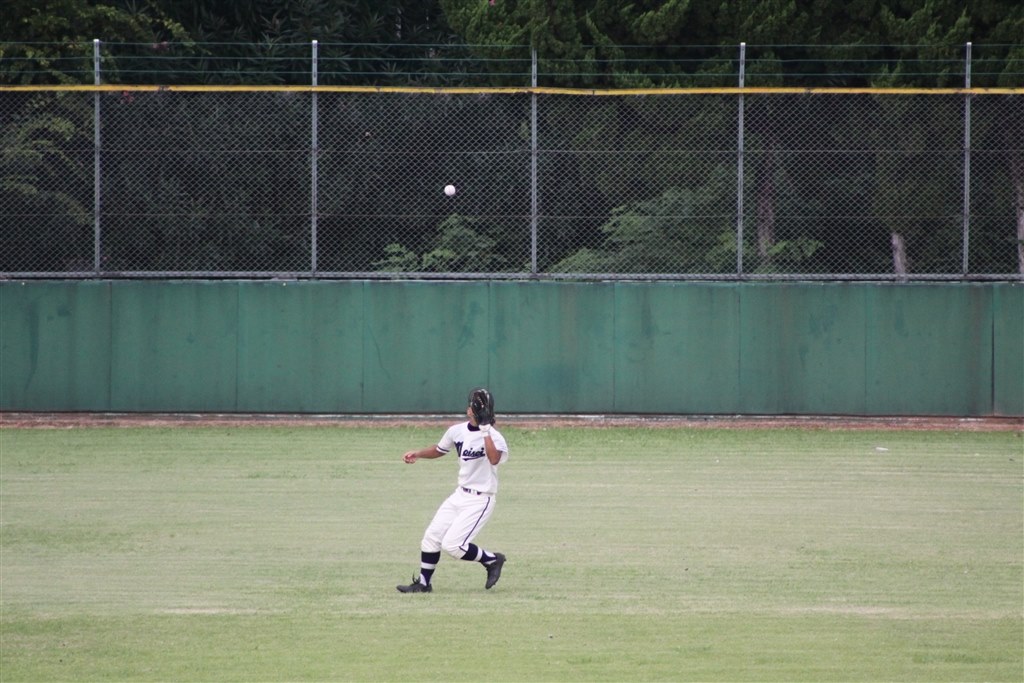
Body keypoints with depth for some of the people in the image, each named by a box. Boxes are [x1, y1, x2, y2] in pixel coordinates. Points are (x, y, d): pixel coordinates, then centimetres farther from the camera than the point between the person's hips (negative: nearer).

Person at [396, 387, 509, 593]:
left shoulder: (493, 436, -20)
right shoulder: (457, 431, 2)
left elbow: (494, 459, -41)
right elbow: (439, 449, 21)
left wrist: (485, 431, -41)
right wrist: (417, 454, 4)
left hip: (480, 500, -7)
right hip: (460, 495, 7)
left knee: (452, 544, -15)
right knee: (431, 537, 5)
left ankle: (492, 560, 7)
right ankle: (423, 583, 20)